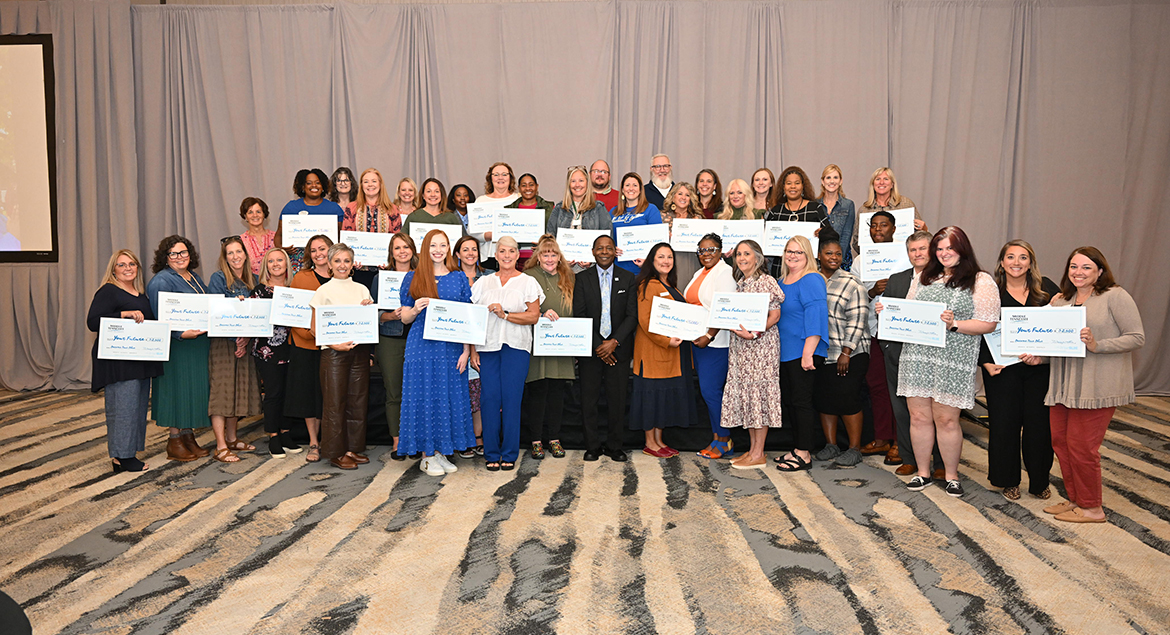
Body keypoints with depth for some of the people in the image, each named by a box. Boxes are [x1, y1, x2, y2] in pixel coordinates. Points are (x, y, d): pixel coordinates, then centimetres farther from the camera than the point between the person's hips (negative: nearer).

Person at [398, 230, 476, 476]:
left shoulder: (459, 278, 7)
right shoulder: (413, 278, 4)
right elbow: (405, 318, 6)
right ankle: (427, 455, 11)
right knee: (424, 396, 1)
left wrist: (466, 351, -3)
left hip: (452, 347, 2)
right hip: (422, 345, -2)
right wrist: (415, 310, -17)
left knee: (449, 397, 6)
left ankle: (442, 452, 18)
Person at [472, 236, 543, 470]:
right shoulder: (483, 282, 13)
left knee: (511, 398, -3)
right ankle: (491, 453, 9)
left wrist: (505, 315, -13)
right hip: (487, 346, 2)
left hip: (516, 346, -2)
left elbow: (534, 316, -4)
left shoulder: (528, 282, 6)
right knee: (489, 397, -1)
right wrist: (472, 349, 3)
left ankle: (509, 454, 7)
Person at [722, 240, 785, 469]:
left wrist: (755, 333, -22)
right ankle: (752, 448, 17)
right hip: (740, 344, 8)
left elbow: (775, 315, -11)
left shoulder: (767, 282, -7)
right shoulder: (739, 283, 15)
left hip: (762, 344, -8)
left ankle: (758, 455, 0)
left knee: (758, 390, -6)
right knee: (744, 392, 8)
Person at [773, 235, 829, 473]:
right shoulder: (781, 281, 15)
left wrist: (808, 353, -23)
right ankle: (799, 450, 23)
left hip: (803, 352, -9)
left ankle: (804, 455, 5)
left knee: (801, 401, -4)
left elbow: (815, 317, -19)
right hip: (784, 352, 9)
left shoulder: (811, 281, -12)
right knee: (788, 401, 13)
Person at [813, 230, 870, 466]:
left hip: (849, 354, -5)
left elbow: (857, 320, -10)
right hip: (819, 353, 5)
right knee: (823, 399, 8)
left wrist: (846, 353, -16)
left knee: (847, 400, -3)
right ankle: (831, 445, 21)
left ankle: (855, 449, 9)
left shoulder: (851, 283, -5)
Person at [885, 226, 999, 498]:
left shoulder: (980, 281, 1)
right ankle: (922, 472, 21)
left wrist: (954, 325, -19)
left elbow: (988, 324, -6)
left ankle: (951, 475, 20)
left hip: (953, 361, -4)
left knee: (946, 419, 1)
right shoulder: (924, 278, 17)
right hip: (916, 356, 4)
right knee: (919, 416, 6)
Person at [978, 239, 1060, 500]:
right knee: (1004, 423, 4)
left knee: (1039, 423, 4)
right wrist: (986, 362, -12)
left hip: (1040, 368, 1)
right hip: (1003, 369, -1)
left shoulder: (1047, 289, 4)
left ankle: (1039, 481, 22)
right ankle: (1009, 481, 20)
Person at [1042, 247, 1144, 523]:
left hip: (1097, 385, -7)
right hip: (1063, 384, 7)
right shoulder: (1061, 301, 13)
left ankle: (1091, 508, 15)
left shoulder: (1115, 296, -6)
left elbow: (1137, 337, -10)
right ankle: (1075, 500, 27)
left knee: (1081, 446, -3)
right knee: (1060, 441, 10)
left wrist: (1097, 345, -21)